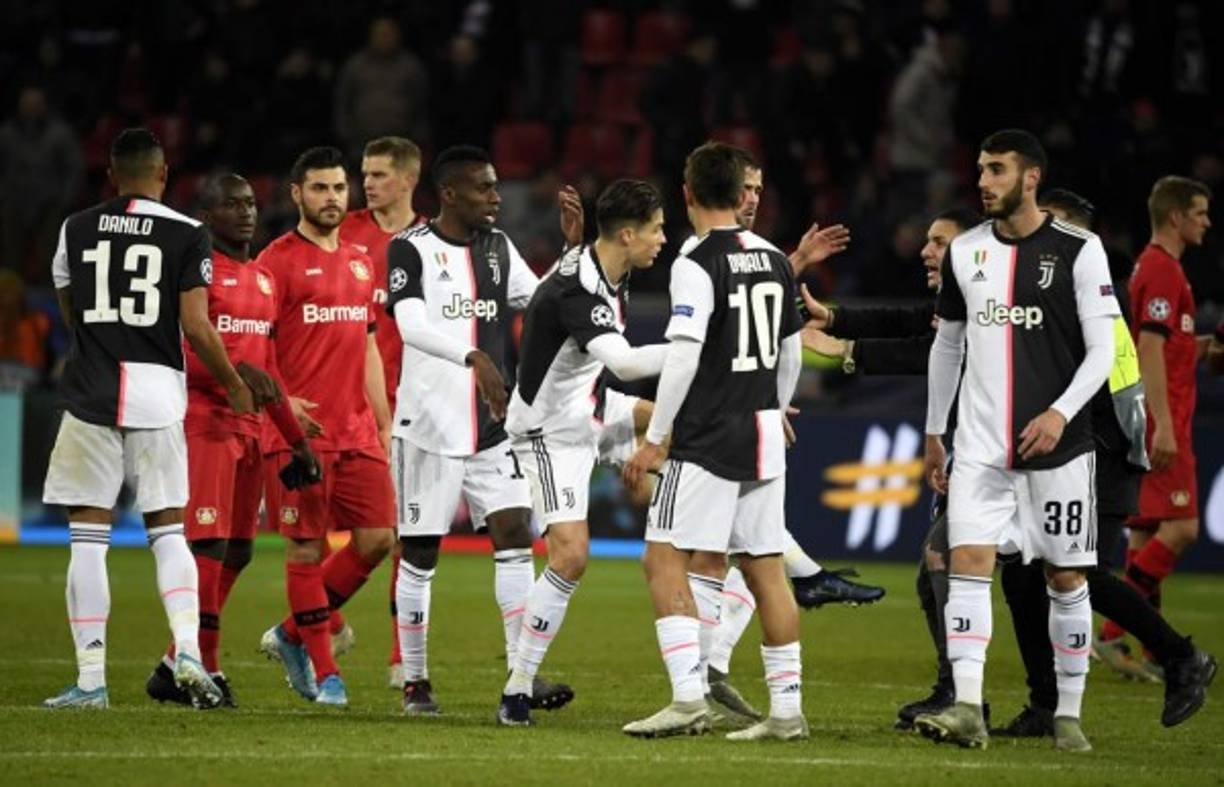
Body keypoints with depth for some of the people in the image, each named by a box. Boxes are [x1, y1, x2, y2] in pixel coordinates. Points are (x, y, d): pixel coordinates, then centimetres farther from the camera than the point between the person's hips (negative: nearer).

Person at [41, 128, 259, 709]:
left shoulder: (76, 230, 7)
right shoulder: (187, 235, -1)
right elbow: (196, 326, -6)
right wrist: (235, 386, 9)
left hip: (91, 393, 1)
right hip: (157, 392, 0)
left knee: (88, 536, 4)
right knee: (167, 531, 10)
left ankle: (90, 678, 1)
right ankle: (188, 651, -9)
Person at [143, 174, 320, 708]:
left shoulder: (264, 280, 19)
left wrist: (295, 437, 20)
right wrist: (231, 374, -28)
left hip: (249, 429, 8)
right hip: (203, 422, -8)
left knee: (236, 553, 7)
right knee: (209, 546, -12)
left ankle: (176, 667, 13)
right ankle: (205, 668, -10)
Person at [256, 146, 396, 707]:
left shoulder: (360, 262, 18)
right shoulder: (277, 261, -3)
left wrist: (384, 424, 18)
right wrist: (282, 402, -24)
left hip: (357, 432, 7)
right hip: (299, 431, -7)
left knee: (377, 539, 0)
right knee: (307, 549, -3)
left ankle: (292, 636, 17)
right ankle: (323, 672, 6)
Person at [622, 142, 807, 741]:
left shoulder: (697, 264, -12)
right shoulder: (775, 262, 10)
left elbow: (684, 358, -18)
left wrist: (654, 439, -12)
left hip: (707, 443, -7)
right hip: (764, 437, 7)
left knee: (665, 562, -4)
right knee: (766, 571, 9)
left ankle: (688, 697, -15)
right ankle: (787, 709, 8)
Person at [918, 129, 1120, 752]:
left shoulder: (1078, 250, -4)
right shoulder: (965, 250, 9)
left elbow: (1102, 350, -7)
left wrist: (1061, 412, -21)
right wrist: (933, 435, 19)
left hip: (1056, 444, -3)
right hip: (980, 445, 3)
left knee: (1066, 578, 3)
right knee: (967, 563, -12)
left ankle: (1068, 715, 13)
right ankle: (967, 711, -18)